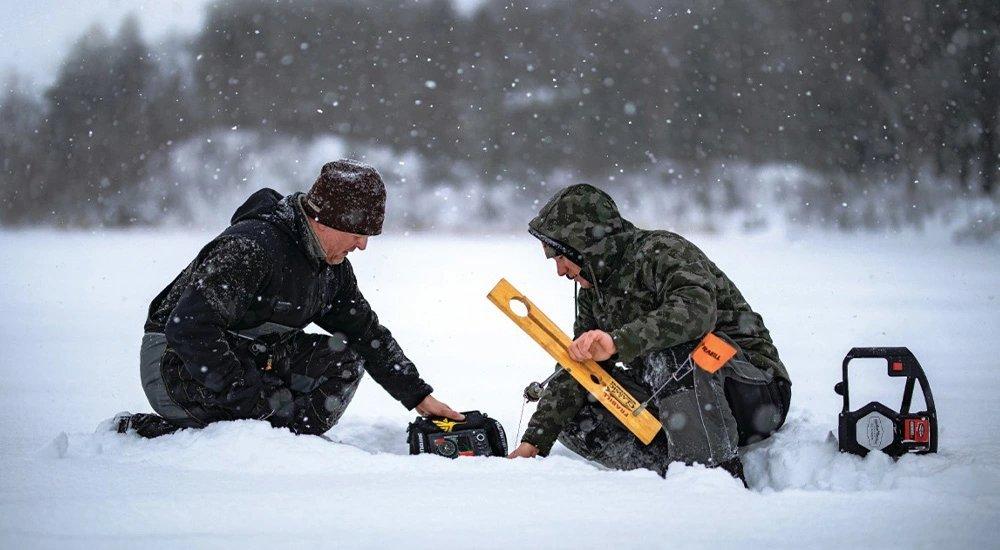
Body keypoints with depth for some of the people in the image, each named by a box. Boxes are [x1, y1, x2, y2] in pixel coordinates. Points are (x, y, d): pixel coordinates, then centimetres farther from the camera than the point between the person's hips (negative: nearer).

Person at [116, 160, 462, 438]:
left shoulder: (333, 268, 2)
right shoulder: (252, 246, -27)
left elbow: (368, 332, 14)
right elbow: (189, 327, -33)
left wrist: (419, 396, 8)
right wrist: (245, 395, -31)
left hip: (252, 357, 8)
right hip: (178, 362, -8)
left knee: (345, 355, -3)